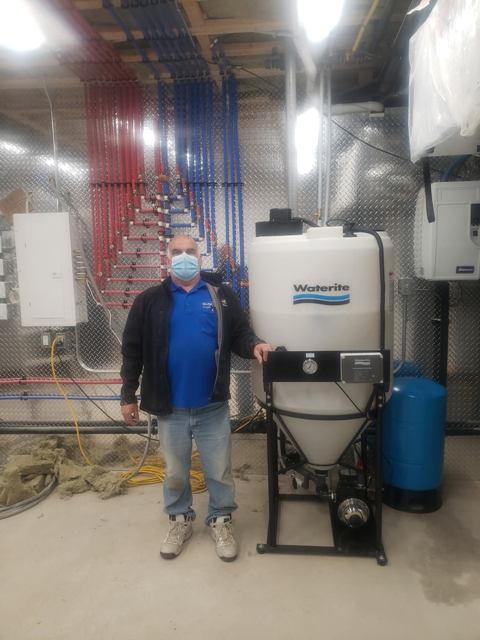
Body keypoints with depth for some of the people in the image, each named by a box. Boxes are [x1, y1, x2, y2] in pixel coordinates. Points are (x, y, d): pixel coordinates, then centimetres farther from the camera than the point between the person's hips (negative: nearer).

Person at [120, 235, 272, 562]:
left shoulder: (222, 295, 1)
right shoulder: (150, 301, -1)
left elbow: (240, 333, 4)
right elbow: (133, 350, 2)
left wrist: (254, 345, -19)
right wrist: (128, 396, 2)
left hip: (213, 405, 0)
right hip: (170, 407, 1)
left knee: (219, 469, 13)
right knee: (175, 471, 18)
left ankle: (221, 520, 35)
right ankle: (179, 520, 40)